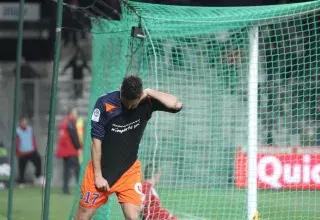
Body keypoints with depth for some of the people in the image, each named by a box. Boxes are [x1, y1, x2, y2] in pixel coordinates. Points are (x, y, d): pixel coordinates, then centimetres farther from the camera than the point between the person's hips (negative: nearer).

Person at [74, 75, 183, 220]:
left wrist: (149, 93, -23)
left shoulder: (146, 102, -10)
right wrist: (98, 175, -13)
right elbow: (96, 141, -14)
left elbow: (177, 105, -21)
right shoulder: (105, 103, -18)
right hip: (101, 168, -2)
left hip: (129, 170, 2)